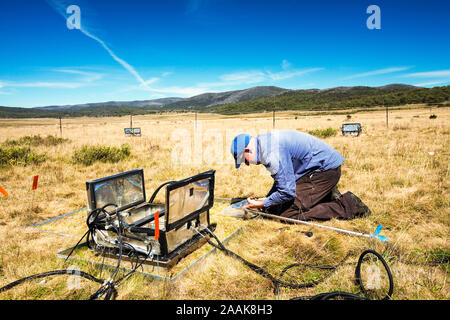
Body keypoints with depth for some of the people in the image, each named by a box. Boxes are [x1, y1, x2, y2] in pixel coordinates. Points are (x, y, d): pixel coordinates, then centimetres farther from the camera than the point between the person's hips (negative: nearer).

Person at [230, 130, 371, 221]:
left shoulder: (272, 154, -25)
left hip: (325, 169, -10)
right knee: (280, 206, 13)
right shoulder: (266, 143, 8)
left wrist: (262, 204, -9)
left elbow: (287, 192, -23)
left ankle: (349, 206, -9)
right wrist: (266, 198, 6)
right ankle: (329, 196, 14)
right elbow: (282, 179, 18)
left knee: (289, 214, -13)